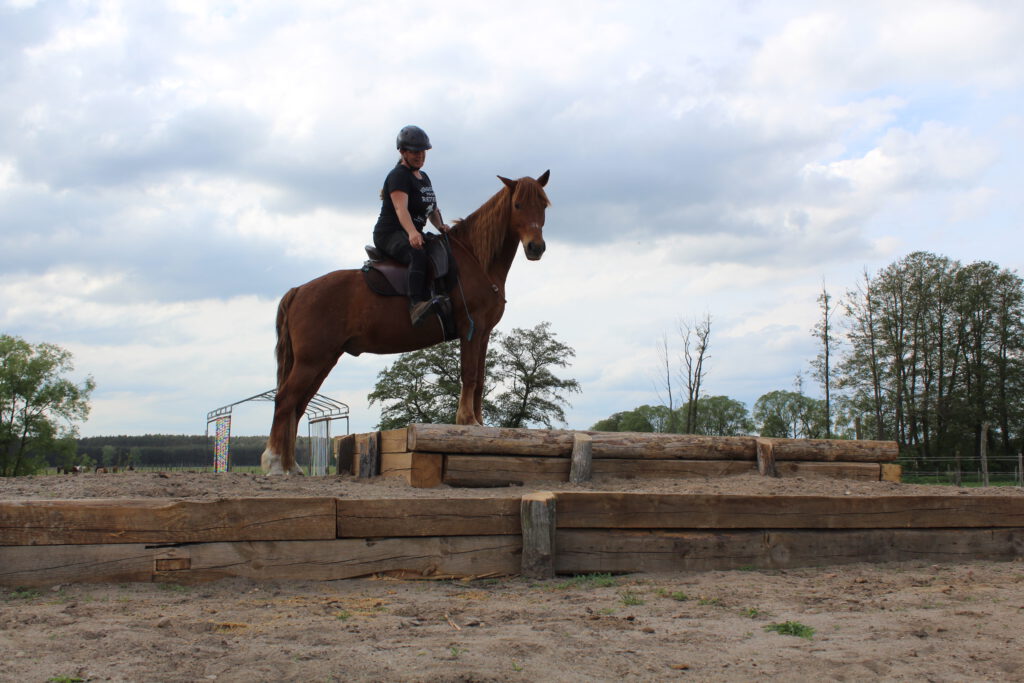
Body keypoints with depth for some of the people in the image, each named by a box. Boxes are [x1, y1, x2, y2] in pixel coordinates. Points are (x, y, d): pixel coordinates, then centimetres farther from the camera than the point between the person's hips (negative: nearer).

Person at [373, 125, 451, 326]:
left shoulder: (424, 177, 19)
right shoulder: (398, 175, -10)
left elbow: (433, 209, 24)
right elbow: (401, 208, -25)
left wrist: (441, 227, 1)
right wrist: (412, 232, -43)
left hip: (414, 235, 10)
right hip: (389, 235, -10)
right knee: (418, 254, -39)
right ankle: (416, 304, -52)